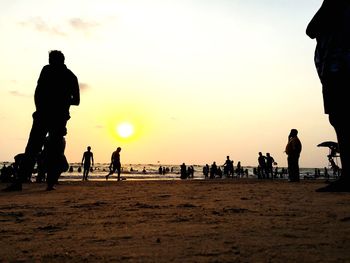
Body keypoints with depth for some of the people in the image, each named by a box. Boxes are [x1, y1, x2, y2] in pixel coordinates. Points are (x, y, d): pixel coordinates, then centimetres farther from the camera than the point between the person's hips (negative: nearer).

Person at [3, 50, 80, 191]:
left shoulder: (47, 70, 5)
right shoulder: (72, 77, 14)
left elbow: (38, 92, -4)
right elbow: (76, 100, 14)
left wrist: (39, 108, 8)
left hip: (43, 115, -2)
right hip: (60, 118, 2)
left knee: (32, 148, -3)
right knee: (55, 151, 5)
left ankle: (20, 181, -10)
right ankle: (50, 183, -4)